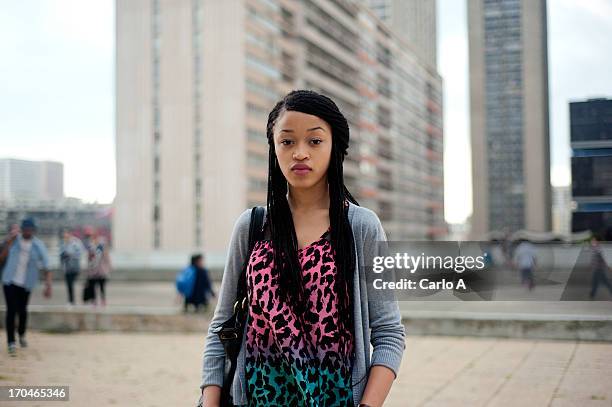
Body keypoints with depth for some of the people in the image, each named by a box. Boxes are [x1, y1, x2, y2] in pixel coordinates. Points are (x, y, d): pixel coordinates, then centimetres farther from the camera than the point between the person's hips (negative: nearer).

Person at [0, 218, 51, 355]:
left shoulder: (38, 246, -9)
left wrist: (48, 285, -22)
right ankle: (11, 343, -6)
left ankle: (22, 335, 40)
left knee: (22, 310, 11)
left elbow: (46, 267, -14)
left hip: (25, 283, 0)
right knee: (11, 310, -8)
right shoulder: (14, 240, -3)